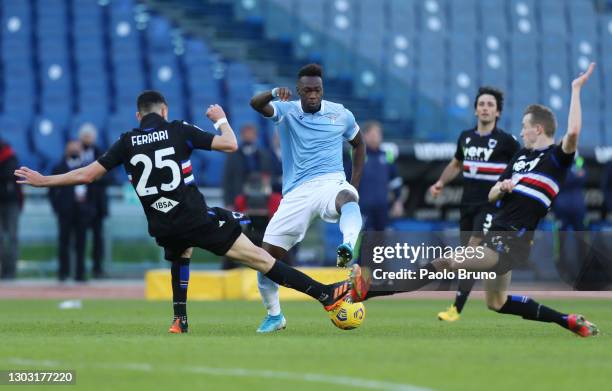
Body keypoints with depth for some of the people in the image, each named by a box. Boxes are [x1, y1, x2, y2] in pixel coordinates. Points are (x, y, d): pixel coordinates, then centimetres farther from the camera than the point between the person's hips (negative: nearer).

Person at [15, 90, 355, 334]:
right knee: (257, 256, -6)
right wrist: (221, 119, 20)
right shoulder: (179, 131, 1)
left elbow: (86, 175, 7)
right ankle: (324, 294, -11)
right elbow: (230, 145, 0)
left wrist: (43, 181, 19)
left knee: (180, 252, 38)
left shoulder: (127, 143, 8)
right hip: (196, 218, -4)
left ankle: (180, 320, 28)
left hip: (162, 227, 4)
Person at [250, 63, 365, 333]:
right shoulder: (286, 111, 2)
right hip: (296, 193, 1)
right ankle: (274, 315, 18)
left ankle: (348, 247, -69)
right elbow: (256, 104, -19)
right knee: (267, 255, -3)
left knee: (347, 198, -40)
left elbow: (358, 144, 24)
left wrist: (355, 185, 12)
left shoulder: (341, 115, 7)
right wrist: (273, 94, -43)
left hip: (331, 183, -1)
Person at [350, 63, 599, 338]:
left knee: (448, 263, -23)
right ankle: (567, 321, 24)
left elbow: (573, 132, -28)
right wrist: (502, 187, -3)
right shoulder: (521, 156, 18)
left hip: (513, 240, -10)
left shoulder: (556, 158, -6)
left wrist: (576, 89, -23)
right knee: (496, 302, 19)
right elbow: (491, 196, 21)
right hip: (496, 233, 10)